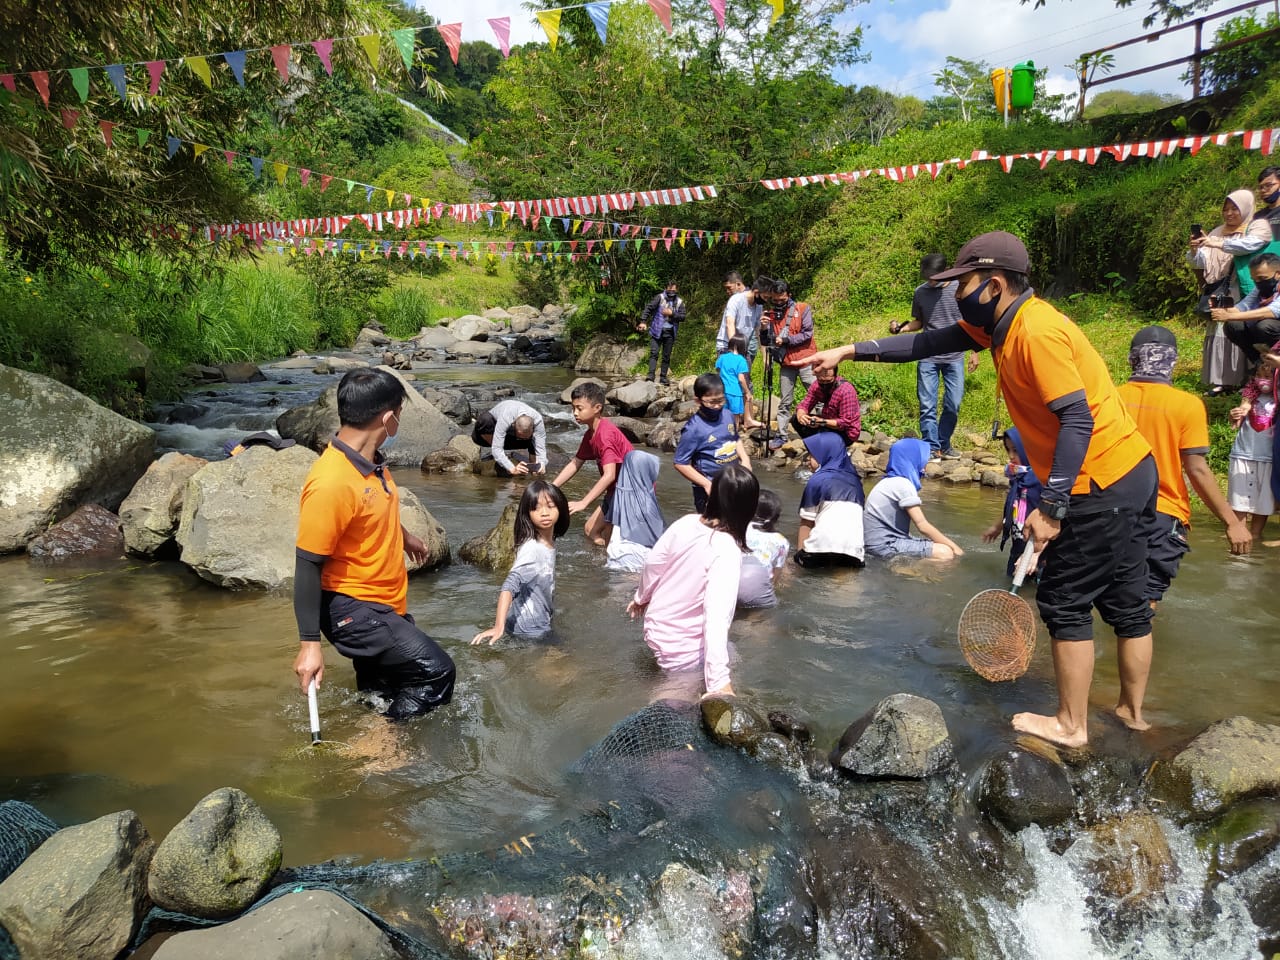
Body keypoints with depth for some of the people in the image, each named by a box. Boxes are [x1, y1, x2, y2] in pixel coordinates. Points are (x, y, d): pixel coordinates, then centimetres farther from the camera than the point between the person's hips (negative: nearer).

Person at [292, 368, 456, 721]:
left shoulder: (370, 459, -1)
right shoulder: (331, 482, -28)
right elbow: (308, 566, -23)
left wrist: (405, 537, 39)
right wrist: (309, 644, -20)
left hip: (385, 603, 9)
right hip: (353, 609, -9)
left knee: (384, 697, 20)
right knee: (435, 672, -14)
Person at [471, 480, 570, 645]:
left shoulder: (550, 542, -1)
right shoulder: (531, 548, -25)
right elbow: (510, 585, -36)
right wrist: (499, 627, -46)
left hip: (541, 625, 8)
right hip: (528, 631, -8)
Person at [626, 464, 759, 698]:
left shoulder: (686, 522, -10)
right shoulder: (727, 551, -27)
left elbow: (652, 565, 2)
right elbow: (717, 615, -33)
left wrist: (641, 597, 22)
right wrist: (719, 680, -34)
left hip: (655, 627, 7)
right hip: (682, 652, -7)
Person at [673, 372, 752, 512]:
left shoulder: (727, 415, -3)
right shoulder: (694, 428, -22)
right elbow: (681, 464, -19)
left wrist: (745, 459, 0)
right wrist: (707, 484, -21)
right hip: (711, 489, -6)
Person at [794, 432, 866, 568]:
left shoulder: (817, 480, 3)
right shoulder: (854, 478, 18)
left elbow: (807, 522, 3)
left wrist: (800, 554, 8)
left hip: (824, 549, -4)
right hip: (855, 551, 4)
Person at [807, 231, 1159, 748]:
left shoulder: (1037, 331, -21)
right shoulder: (999, 324, 8)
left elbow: (1078, 420, -25)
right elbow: (931, 342, 14)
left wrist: (1051, 508, -23)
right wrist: (850, 350, 12)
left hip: (1100, 486, -10)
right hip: (1132, 473, 10)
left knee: (1065, 604, 3)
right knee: (1126, 603, 17)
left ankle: (1071, 725, 16)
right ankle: (1132, 711, 31)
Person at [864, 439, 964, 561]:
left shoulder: (893, 481, 14)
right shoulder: (903, 484, -15)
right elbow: (922, 525, -16)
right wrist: (954, 546, -11)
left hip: (884, 539, 10)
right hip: (884, 545, -10)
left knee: (944, 545, 12)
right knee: (946, 553, -15)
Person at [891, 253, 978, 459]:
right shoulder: (920, 292, 2)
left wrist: (975, 352, 3)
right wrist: (901, 328, -6)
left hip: (954, 357, -1)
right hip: (928, 357, 1)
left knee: (953, 405, 2)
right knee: (927, 406, -2)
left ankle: (943, 445, 16)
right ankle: (931, 448, 4)